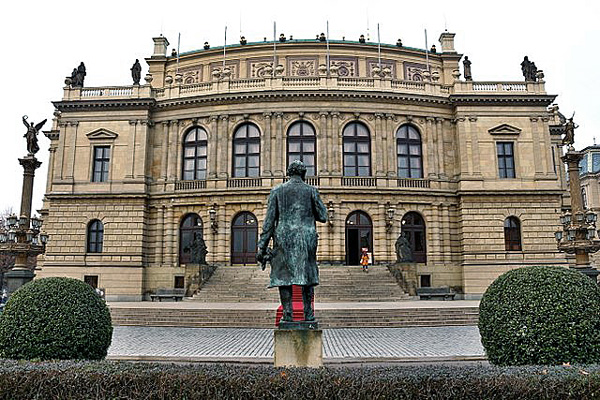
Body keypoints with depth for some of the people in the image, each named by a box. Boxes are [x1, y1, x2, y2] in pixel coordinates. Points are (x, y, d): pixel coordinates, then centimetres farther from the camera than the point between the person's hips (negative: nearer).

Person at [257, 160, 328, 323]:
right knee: (307, 275, 9)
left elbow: (269, 220, 0)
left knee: (283, 275, 5)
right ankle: (308, 313, 10)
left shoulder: (277, 191, 5)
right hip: (306, 237, 0)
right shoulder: (311, 191, 4)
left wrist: (262, 246, 1)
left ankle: (287, 314, 3)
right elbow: (323, 217, 5)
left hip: (284, 238, 0)